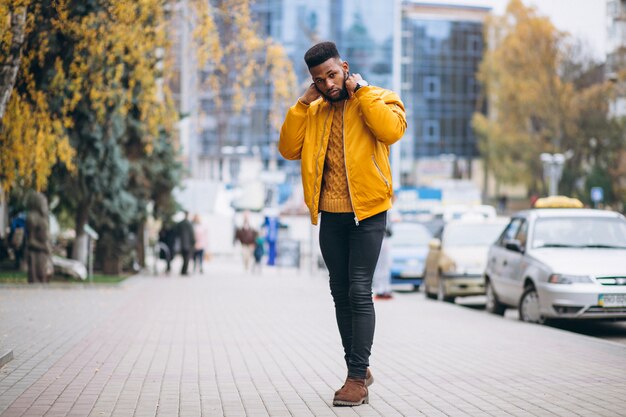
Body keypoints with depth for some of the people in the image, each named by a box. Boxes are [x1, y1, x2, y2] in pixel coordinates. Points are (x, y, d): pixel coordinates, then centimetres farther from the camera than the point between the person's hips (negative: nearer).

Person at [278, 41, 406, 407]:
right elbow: (289, 148, 2)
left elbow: (392, 130, -22)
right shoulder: (314, 111, 13)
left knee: (359, 292, -10)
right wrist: (304, 103, -3)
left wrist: (360, 92, -14)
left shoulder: (377, 99, -1)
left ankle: (358, 379, -7)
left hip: (367, 212, -5)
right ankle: (359, 369, 22)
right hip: (330, 215, 6)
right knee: (341, 294, 10)